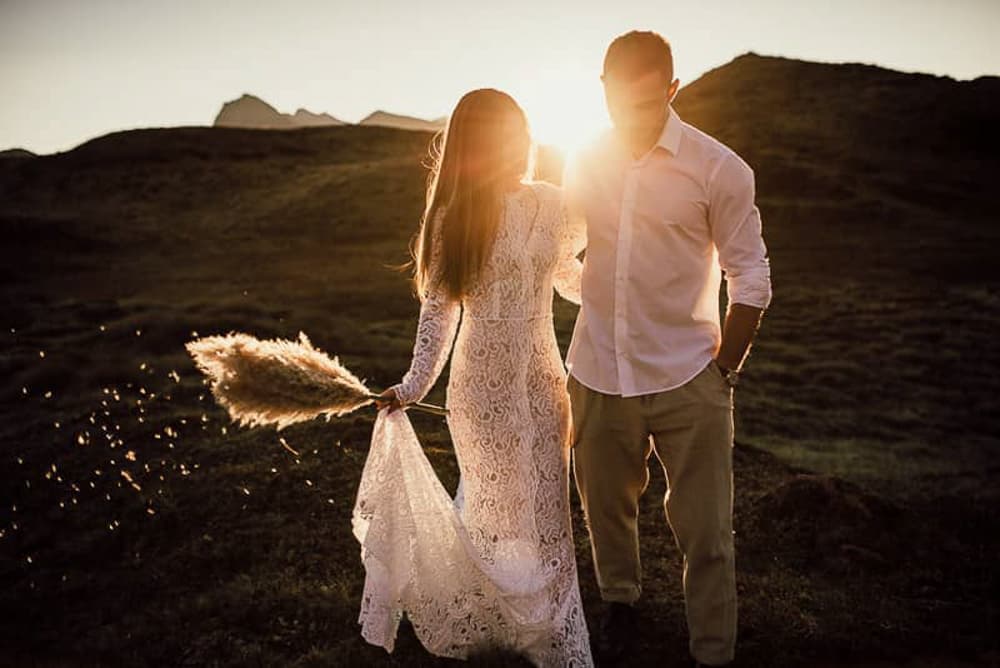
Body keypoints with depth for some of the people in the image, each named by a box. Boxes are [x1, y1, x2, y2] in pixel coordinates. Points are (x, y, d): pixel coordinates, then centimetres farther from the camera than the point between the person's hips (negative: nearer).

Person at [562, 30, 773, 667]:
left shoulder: (718, 168, -10)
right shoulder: (585, 162, 1)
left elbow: (750, 278, -4)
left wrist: (724, 372, -4)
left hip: (686, 379, -3)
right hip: (597, 374, 4)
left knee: (706, 532, 3)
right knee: (606, 507, 21)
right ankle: (621, 600, 48)